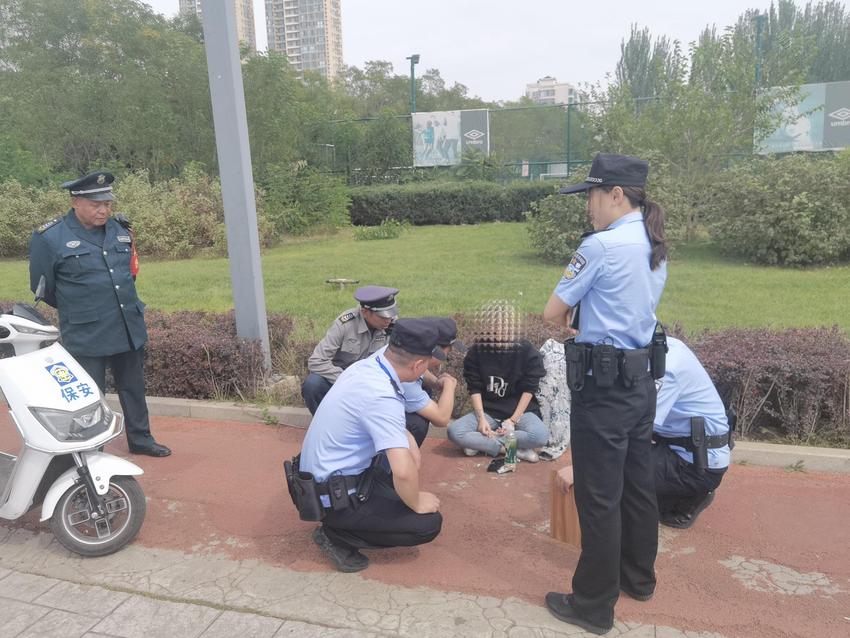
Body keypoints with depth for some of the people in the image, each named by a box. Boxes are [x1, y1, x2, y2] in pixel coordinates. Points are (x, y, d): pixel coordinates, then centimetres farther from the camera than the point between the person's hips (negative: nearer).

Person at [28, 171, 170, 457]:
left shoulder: (120, 230, 5)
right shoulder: (49, 238, -10)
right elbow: (42, 288, 1)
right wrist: (74, 309, 11)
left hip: (130, 330, 5)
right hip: (86, 337, -5)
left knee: (133, 389, 17)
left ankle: (140, 438, 32)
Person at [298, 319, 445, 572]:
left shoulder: (366, 366, -3)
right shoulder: (382, 397, -30)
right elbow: (403, 472, -35)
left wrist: (407, 441, 4)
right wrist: (416, 503, -15)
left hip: (321, 476, 9)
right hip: (334, 497, -9)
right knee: (429, 523, -8)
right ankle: (337, 535, 0)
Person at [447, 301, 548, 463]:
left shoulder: (528, 352, -7)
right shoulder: (477, 351, -2)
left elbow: (528, 390, -6)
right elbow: (475, 389, -2)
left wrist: (513, 420, -14)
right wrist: (481, 418, -15)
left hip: (520, 410, -1)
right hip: (487, 410, 2)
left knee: (540, 434, -33)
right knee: (454, 431, -25)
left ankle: (480, 443, -19)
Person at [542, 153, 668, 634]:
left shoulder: (600, 245, -17)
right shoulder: (656, 247, 9)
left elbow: (552, 313, -12)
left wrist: (567, 317, 8)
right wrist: (581, 315, 5)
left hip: (603, 386, -8)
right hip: (642, 380, 9)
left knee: (600, 496, 3)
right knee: (638, 484, 21)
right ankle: (639, 577, 39)